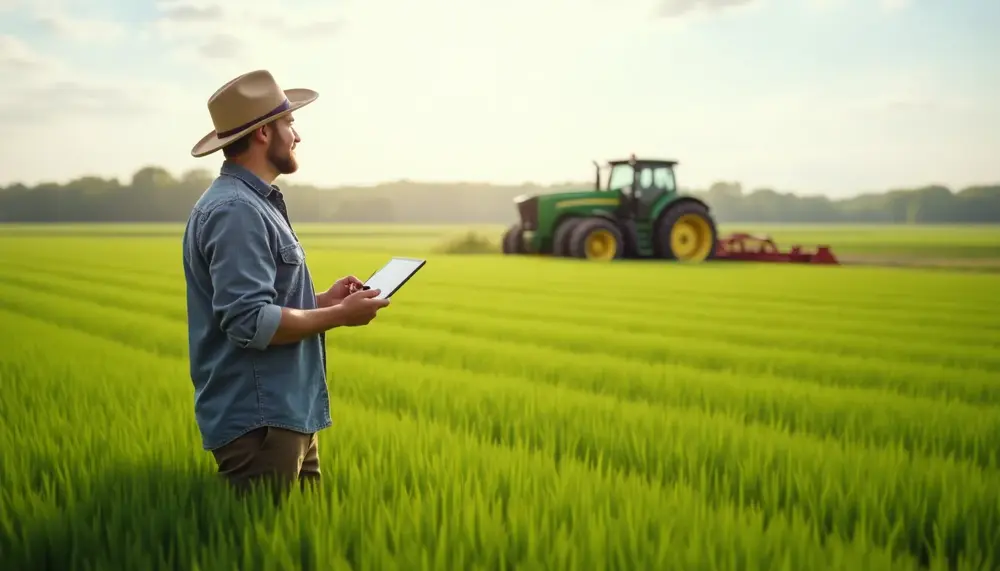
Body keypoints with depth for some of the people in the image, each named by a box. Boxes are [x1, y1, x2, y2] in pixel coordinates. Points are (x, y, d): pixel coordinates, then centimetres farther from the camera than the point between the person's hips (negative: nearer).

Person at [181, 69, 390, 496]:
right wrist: (340, 315, -14)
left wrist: (322, 300, 12)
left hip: (287, 414, 10)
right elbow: (251, 323, -24)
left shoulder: (254, 203, 17)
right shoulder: (235, 210, -17)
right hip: (258, 422, -10)